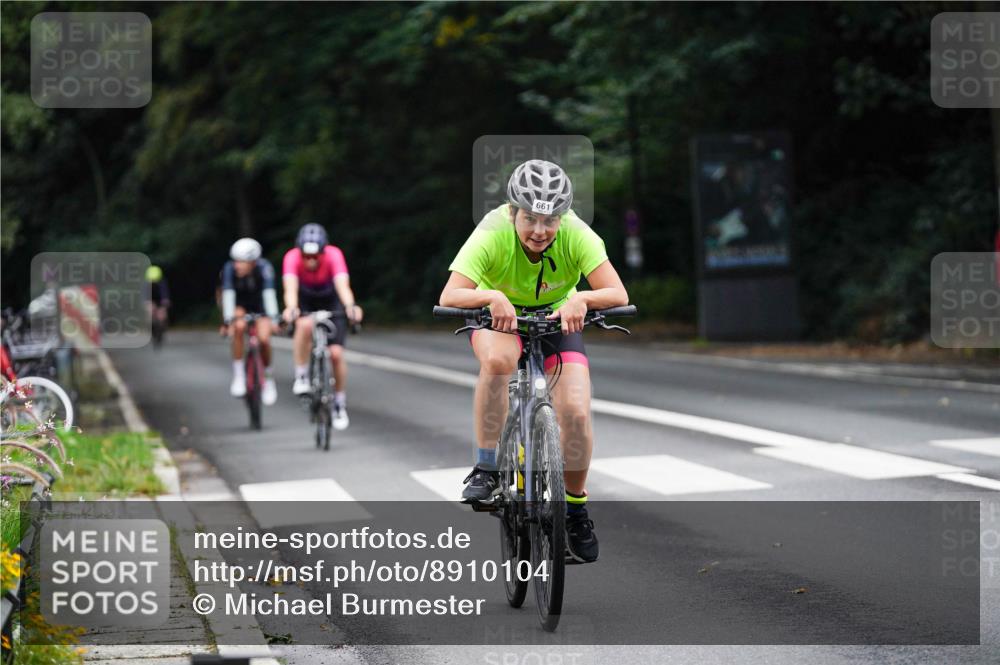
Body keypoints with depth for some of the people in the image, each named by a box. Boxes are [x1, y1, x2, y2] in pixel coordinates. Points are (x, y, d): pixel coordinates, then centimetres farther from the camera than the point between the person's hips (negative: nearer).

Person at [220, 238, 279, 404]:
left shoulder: (264, 267, -32)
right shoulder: (229, 268, -30)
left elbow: (269, 293, -42)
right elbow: (228, 294, -37)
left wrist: (273, 318, -55)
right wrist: (228, 320, -49)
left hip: (260, 304, 0)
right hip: (240, 304, 0)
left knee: (264, 339, -19)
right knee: (239, 327, -31)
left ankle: (268, 378, 8)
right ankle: (238, 375, -18)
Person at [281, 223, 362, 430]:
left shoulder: (334, 255, -34)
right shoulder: (292, 257, -33)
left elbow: (343, 285, -46)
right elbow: (290, 287, -46)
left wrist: (350, 306, -66)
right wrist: (291, 308, -67)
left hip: (331, 301, 0)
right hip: (305, 302, 0)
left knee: (336, 353, -9)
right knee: (305, 325, -35)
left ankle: (340, 405, 11)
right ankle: (301, 376, -17)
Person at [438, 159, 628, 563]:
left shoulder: (577, 235, -27)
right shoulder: (493, 234, -31)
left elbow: (618, 295, -34)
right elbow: (449, 297, -39)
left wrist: (582, 298, -53)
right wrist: (490, 296, -58)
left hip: (558, 317, 2)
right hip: (499, 315, -1)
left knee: (576, 412, -16)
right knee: (497, 360, -37)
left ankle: (575, 505, 9)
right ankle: (485, 468, -22)